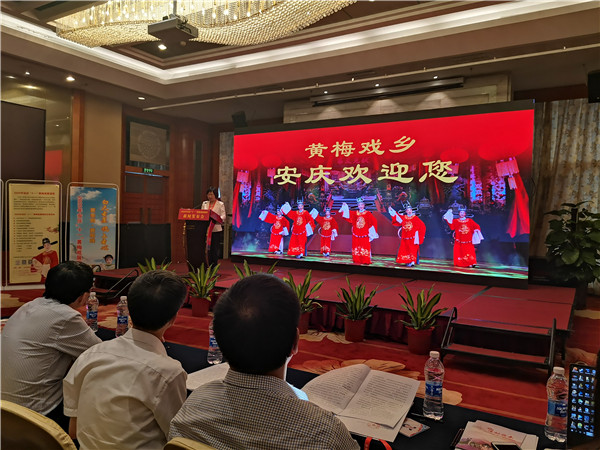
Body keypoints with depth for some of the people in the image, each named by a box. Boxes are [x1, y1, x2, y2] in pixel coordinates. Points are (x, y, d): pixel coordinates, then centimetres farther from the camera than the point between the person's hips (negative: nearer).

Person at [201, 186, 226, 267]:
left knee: (215, 249, -3)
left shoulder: (220, 204, 1)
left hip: (216, 230, -4)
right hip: (206, 229, 4)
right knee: (209, 249, 4)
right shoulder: (204, 203, 14)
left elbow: (223, 216, -8)